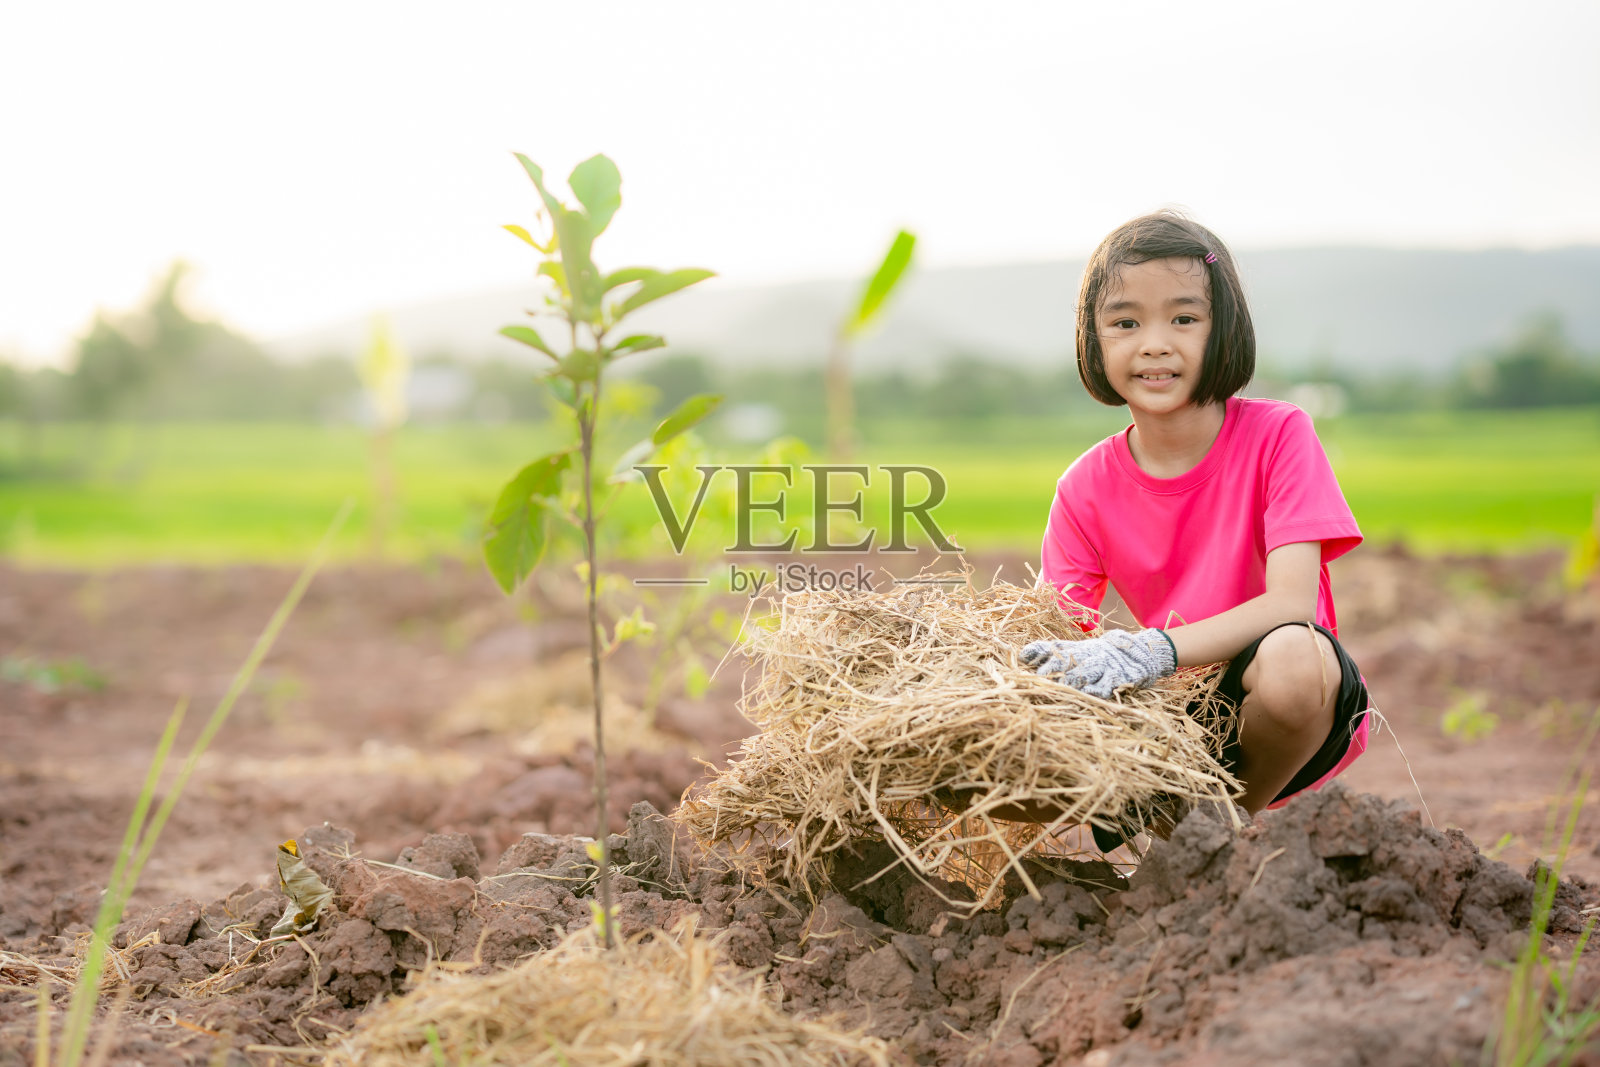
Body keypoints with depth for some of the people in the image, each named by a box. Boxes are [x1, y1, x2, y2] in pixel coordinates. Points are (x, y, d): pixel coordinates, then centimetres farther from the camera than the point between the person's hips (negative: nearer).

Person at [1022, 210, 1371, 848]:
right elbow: (1054, 632, -5)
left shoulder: (1276, 435, -12)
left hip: (1300, 704, -2)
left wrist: (1151, 650, -37)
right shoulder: (1087, 488, -3)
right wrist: (1047, 663, -30)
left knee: (1291, 655, -37)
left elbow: (1294, 600, -23)